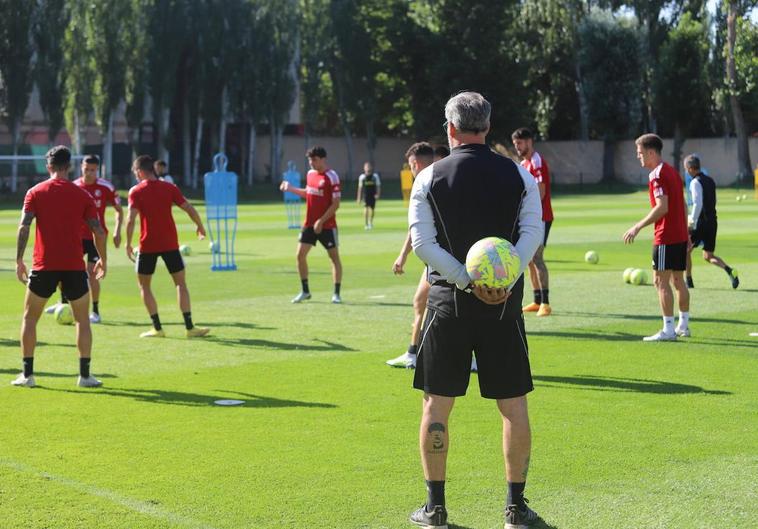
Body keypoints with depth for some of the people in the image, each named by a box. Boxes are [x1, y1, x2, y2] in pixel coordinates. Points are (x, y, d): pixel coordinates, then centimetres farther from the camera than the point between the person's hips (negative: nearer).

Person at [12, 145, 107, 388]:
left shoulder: (35, 192, 2)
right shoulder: (82, 195, 3)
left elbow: (24, 227, -8)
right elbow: (98, 231, 0)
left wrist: (19, 261, -4)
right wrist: (103, 260, 12)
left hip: (43, 266, 0)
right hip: (74, 267, 0)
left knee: (30, 318, 14)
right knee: (82, 320, 12)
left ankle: (27, 374, 10)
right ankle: (85, 375, 6)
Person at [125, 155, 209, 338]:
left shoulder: (136, 192, -4)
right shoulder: (169, 188, 3)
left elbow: (130, 220, -14)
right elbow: (190, 209, -1)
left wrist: (128, 243, -6)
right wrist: (200, 227, 14)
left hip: (148, 245, -2)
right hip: (170, 244, 2)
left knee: (144, 285, 13)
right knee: (181, 283, 9)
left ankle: (157, 328, 6)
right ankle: (189, 327, 3)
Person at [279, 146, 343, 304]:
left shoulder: (331, 177, -13)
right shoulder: (310, 174, 8)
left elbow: (335, 204, -16)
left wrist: (321, 221, -20)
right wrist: (291, 189, 15)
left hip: (327, 225, -7)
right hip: (309, 224, 7)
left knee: (334, 256, 0)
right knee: (300, 254, 2)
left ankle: (336, 294, 6)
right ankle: (305, 291, 14)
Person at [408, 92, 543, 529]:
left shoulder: (429, 177, 1)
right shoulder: (519, 176, 4)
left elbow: (422, 242, -8)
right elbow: (533, 233, -7)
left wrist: (467, 281, -12)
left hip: (449, 301, 0)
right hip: (505, 304, 1)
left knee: (437, 403, 9)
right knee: (513, 404, 8)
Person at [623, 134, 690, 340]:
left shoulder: (657, 175, -15)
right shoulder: (672, 171, 14)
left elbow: (662, 207, -24)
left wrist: (638, 227, -24)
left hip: (666, 238, -10)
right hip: (681, 235, 10)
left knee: (661, 281, -6)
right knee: (678, 279, 15)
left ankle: (668, 329, -7)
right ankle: (683, 325, 21)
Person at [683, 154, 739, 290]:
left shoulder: (695, 182, -13)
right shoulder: (710, 180, 14)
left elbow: (698, 204, -23)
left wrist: (692, 222, -20)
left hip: (701, 223, -8)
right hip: (713, 222, 8)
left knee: (686, 250, 11)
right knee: (708, 256, 12)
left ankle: (688, 281, 15)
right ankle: (729, 270, -12)